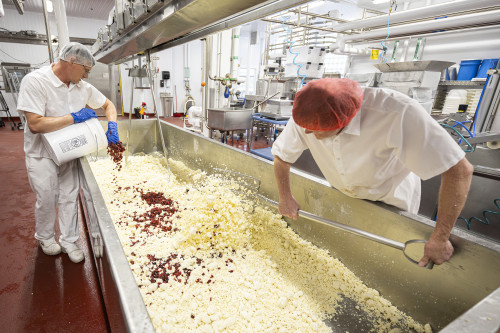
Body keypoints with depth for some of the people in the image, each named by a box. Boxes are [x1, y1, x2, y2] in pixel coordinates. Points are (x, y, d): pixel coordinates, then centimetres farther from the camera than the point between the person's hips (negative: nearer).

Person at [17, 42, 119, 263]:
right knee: (47, 199, 10)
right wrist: (74, 118, -24)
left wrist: (111, 125, -9)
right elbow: (35, 124, -27)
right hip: (42, 155, -4)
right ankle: (45, 237, 37)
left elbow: (108, 105, 10)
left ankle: (68, 241, 25)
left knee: (70, 198, 9)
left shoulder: (83, 87, -3)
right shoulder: (35, 81, -19)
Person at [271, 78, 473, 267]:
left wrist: (440, 239, -31)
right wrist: (285, 198, -13)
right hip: (342, 195, 4)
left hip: (390, 198, -3)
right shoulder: (306, 117, -28)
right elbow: (281, 156, -10)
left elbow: (459, 170, -36)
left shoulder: (396, 114, -42)